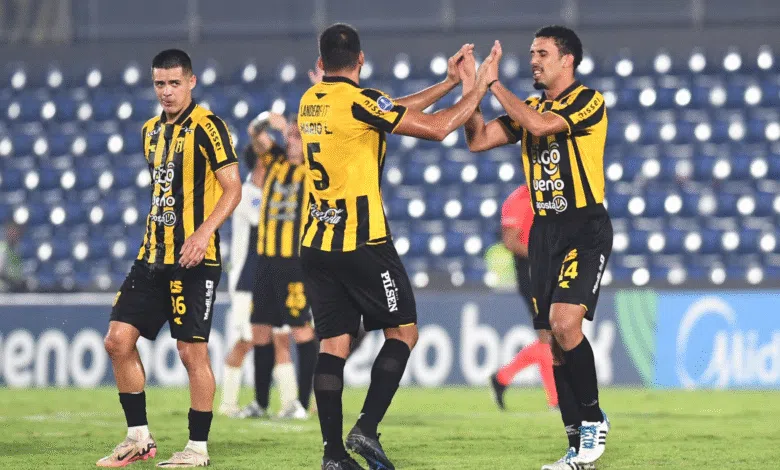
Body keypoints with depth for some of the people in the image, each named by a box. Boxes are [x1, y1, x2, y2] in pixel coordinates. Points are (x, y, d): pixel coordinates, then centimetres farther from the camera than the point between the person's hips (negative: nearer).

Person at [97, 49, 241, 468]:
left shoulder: (207, 127, -8)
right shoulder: (151, 131, 15)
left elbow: (232, 188, -12)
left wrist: (203, 232, -24)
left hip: (193, 260, -8)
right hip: (152, 257, 8)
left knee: (192, 352, -5)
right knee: (118, 340, 2)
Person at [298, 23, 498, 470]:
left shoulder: (311, 101, 11)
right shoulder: (359, 100, -12)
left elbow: (394, 112, 19)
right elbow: (436, 128, -11)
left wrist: (449, 83, 21)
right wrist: (480, 86, 2)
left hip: (317, 243, 7)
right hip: (361, 243, -7)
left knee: (333, 344, 5)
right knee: (403, 331, 6)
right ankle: (367, 429, -5)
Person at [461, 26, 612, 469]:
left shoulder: (588, 101, -8)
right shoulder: (530, 107, 14)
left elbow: (539, 124, -24)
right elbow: (479, 140, 8)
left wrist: (494, 83, -17)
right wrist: (471, 86, -2)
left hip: (585, 229, -7)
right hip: (545, 231, 7)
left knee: (564, 322, -23)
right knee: (556, 338, 3)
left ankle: (594, 417, -4)